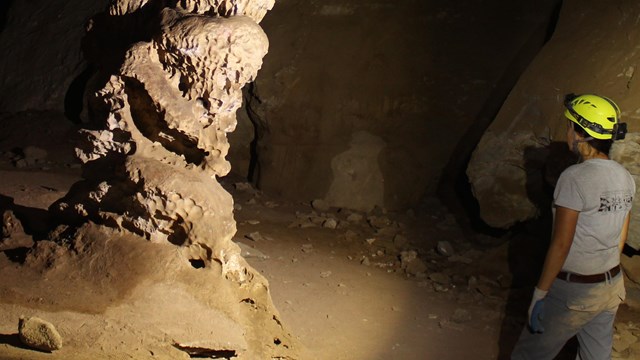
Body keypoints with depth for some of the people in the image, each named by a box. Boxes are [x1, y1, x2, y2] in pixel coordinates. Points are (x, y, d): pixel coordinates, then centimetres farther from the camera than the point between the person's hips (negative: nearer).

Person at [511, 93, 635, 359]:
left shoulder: (575, 178, -22)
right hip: (612, 286, 8)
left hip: (573, 290, -7)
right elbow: (621, 237, 10)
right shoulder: (624, 177, 1)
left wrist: (539, 294, -13)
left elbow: (560, 245, -21)